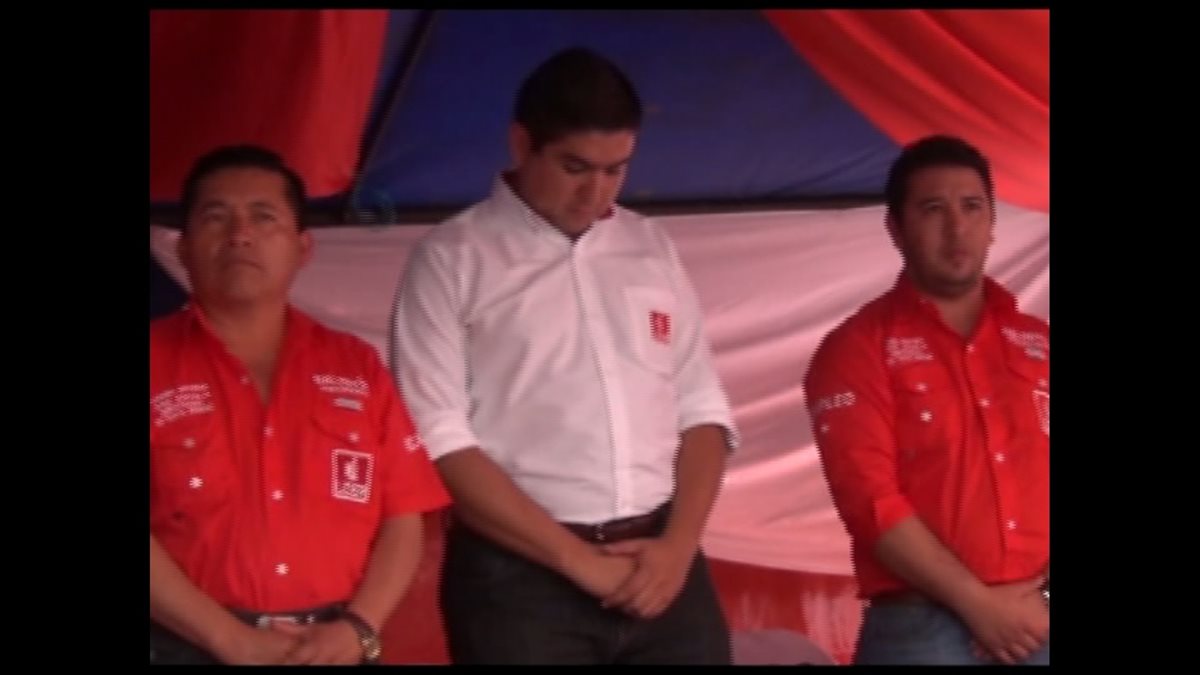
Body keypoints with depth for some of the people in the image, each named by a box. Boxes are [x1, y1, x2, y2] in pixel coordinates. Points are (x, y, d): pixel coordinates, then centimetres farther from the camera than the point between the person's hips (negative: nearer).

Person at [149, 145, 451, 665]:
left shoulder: (357, 367, 10)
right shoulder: (157, 364, 0)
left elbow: (403, 519, 7)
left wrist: (357, 630, -7)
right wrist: (234, 641, -13)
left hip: (334, 649, 3)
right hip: (194, 647, -2)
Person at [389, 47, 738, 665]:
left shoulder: (651, 249, 13)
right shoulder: (451, 259, -2)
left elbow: (702, 409, 13)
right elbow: (439, 441, -9)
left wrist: (679, 543, -4)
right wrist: (577, 559, -12)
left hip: (661, 564, 4)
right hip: (522, 575, -4)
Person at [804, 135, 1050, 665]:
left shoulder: (1037, 344, 14)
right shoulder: (857, 348, 1)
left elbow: (1040, 477, 9)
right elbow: (870, 498, -9)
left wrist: (1042, 596, -7)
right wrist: (978, 603, -13)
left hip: (1038, 623, 4)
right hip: (925, 631, -3)